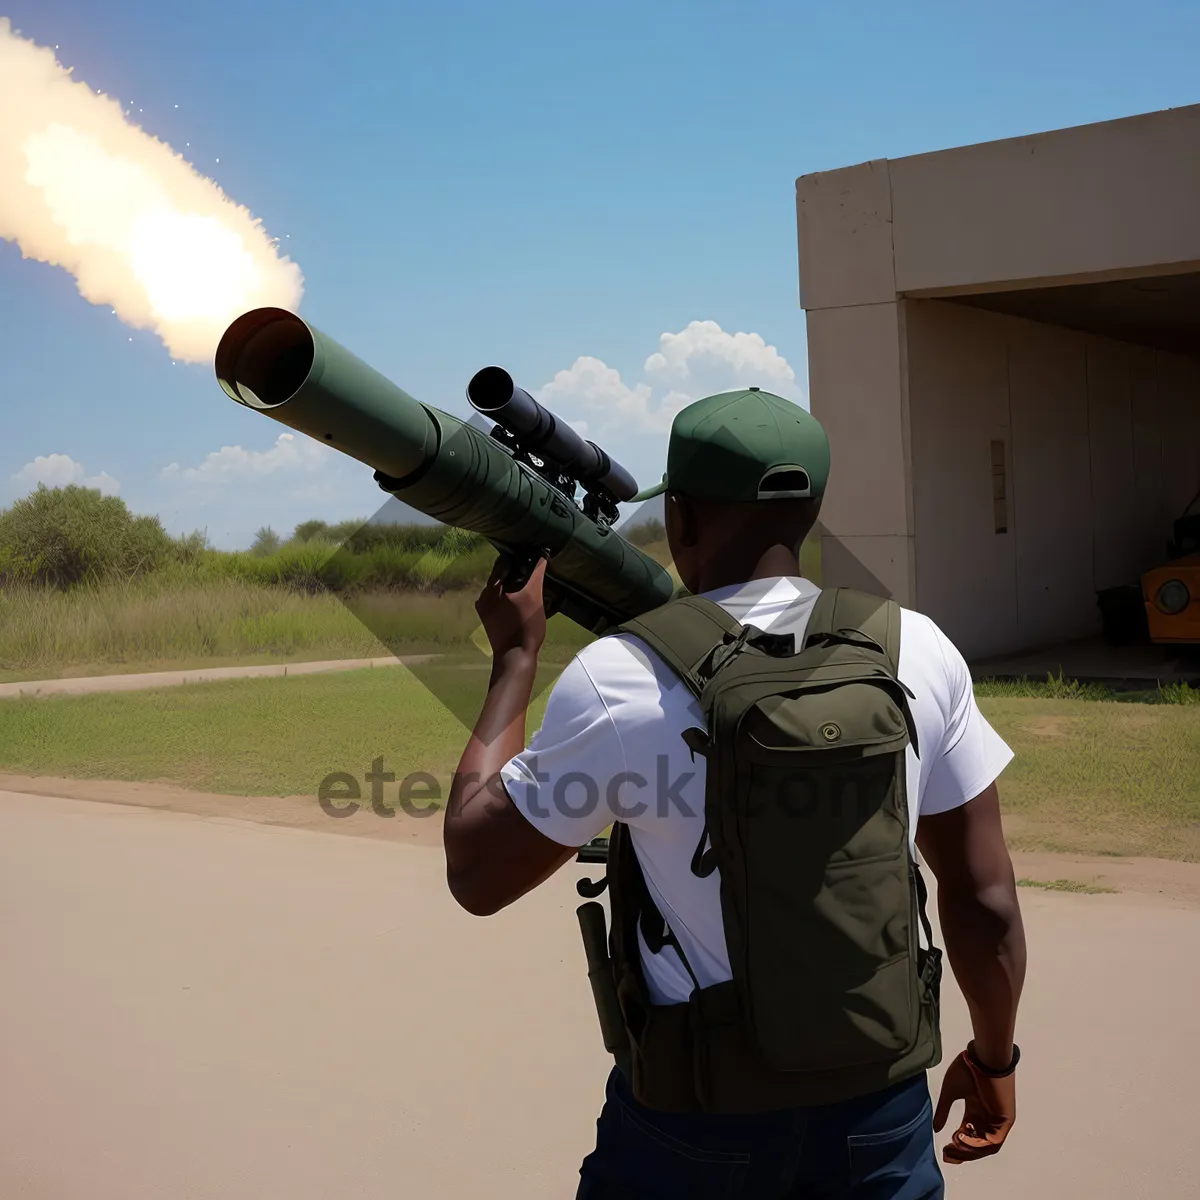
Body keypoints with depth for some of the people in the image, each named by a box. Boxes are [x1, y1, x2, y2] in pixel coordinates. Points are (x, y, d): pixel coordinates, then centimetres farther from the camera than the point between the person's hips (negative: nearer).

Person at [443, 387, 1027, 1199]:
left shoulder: (619, 680, -17)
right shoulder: (916, 649, -8)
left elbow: (475, 873, -5)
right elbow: (984, 898, -2)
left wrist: (517, 654, 2)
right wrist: (994, 1061, 15)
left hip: (697, 1120, -1)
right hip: (879, 1110, 2)